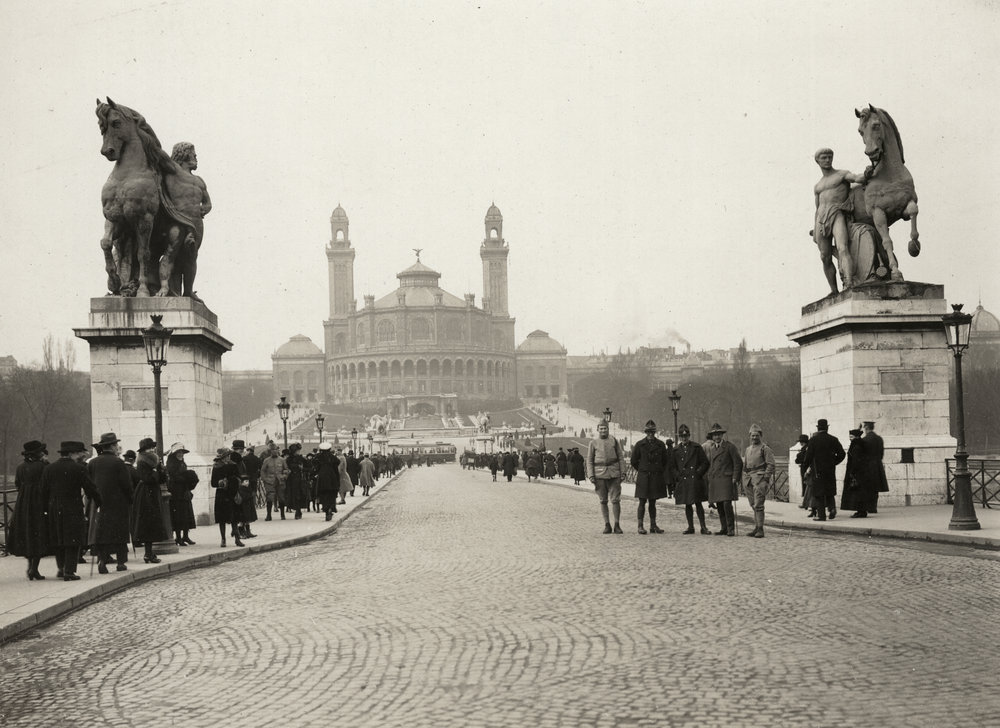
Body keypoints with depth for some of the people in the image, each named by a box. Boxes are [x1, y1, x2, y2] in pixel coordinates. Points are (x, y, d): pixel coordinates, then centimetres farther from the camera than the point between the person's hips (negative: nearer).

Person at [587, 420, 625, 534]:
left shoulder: (614, 441, 8)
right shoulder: (593, 443, 7)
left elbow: (620, 458, 9)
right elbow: (589, 461, 6)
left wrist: (622, 473, 1)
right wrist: (590, 475, -4)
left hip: (614, 474, 0)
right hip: (599, 475, 0)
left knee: (616, 500, -4)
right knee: (603, 501, 4)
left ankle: (617, 525, 2)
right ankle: (607, 525, 11)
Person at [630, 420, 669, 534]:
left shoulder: (660, 445, 5)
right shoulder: (640, 445, -2)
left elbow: (664, 461, 17)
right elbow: (633, 461, 6)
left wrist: (659, 471, 12)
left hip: (657, 477, 3)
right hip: (643, 477, -3)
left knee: (653, 502, 9)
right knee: (642, 502, -4)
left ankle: (653, 525, 14)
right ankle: (640, 526, -3)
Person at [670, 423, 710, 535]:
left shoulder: (697, 447, 3)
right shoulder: (676, 450, 10)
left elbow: (705, 463, 3)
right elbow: (672, 466, 13)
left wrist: (698, 473, -8)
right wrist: (677, 476, -1)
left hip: (695, 480, -3)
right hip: (683, 481, 3)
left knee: (698, 503, -3)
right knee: (687, 505, 7)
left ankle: (703, 527, 1)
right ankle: (690, 527, 14)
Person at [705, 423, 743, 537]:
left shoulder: (730, 447, -2)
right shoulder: (711, 448, 17)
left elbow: (738, 463, -3)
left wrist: (735, 478, -9)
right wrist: (707, 477, 15)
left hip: (726, 479, -6)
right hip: (714, 480, 6)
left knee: (727, 504, -14)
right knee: (719, 506, 6)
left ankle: (731, 529, -8)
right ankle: (723, 528, 13)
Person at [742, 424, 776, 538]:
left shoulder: (765, 448, -3)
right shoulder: (748, 449, 18)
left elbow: (771, 465, -8)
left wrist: (766, 479, -15)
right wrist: (745, 474, 14)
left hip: (760, 478, -7)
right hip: (749, 478, 7)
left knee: (758, 505, -14)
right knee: (753, 505, 10)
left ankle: (760, 530, -13)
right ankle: (756, 528, 16)